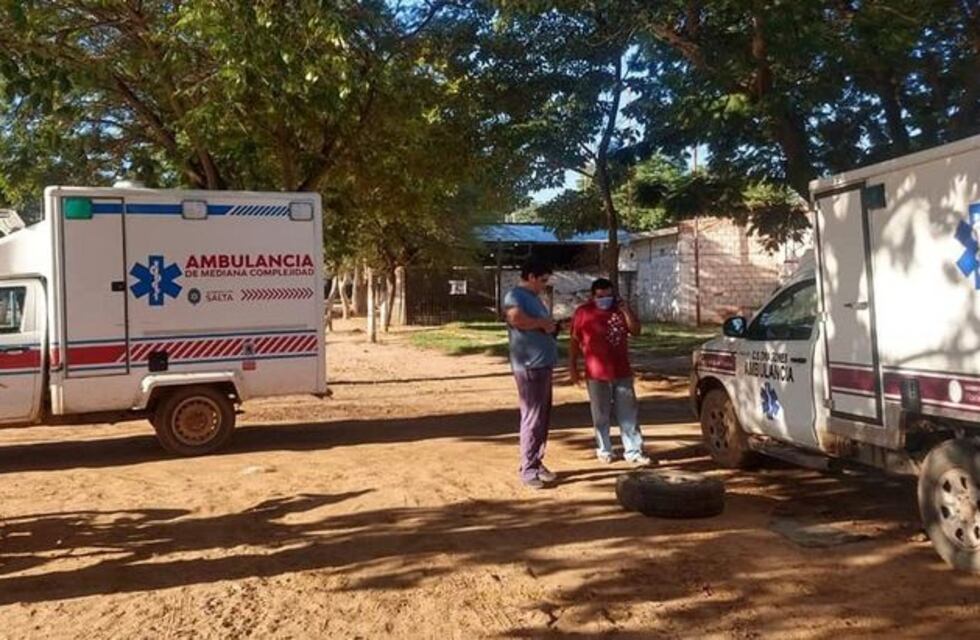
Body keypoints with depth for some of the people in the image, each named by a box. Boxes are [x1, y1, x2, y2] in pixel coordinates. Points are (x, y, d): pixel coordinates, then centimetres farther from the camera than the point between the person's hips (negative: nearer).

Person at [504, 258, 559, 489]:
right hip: (529, 367, -10)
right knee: (532, 418, -5)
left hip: (543, 365, 10)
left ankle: (537, 463, 23)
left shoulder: (534, 297, 18)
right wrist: (542, 323, -18)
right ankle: (528, 470, 3)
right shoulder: (515, 295, -13)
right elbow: (516, 318, -33)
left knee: (543, 418, 14)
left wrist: (552, 326, 6)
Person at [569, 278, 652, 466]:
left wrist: (626, 312, -11)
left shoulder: (620, 309, 7)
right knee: (601, 415, 7)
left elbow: (636, 331, 2)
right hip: (597, 374, -3)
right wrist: (572, 367, -2)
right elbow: (574, 342, 0)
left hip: (623, 372, 3)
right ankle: (604, 450, 20)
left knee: (628, 414, 5)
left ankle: (633, 451, 10)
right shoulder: (583, 312, -4)